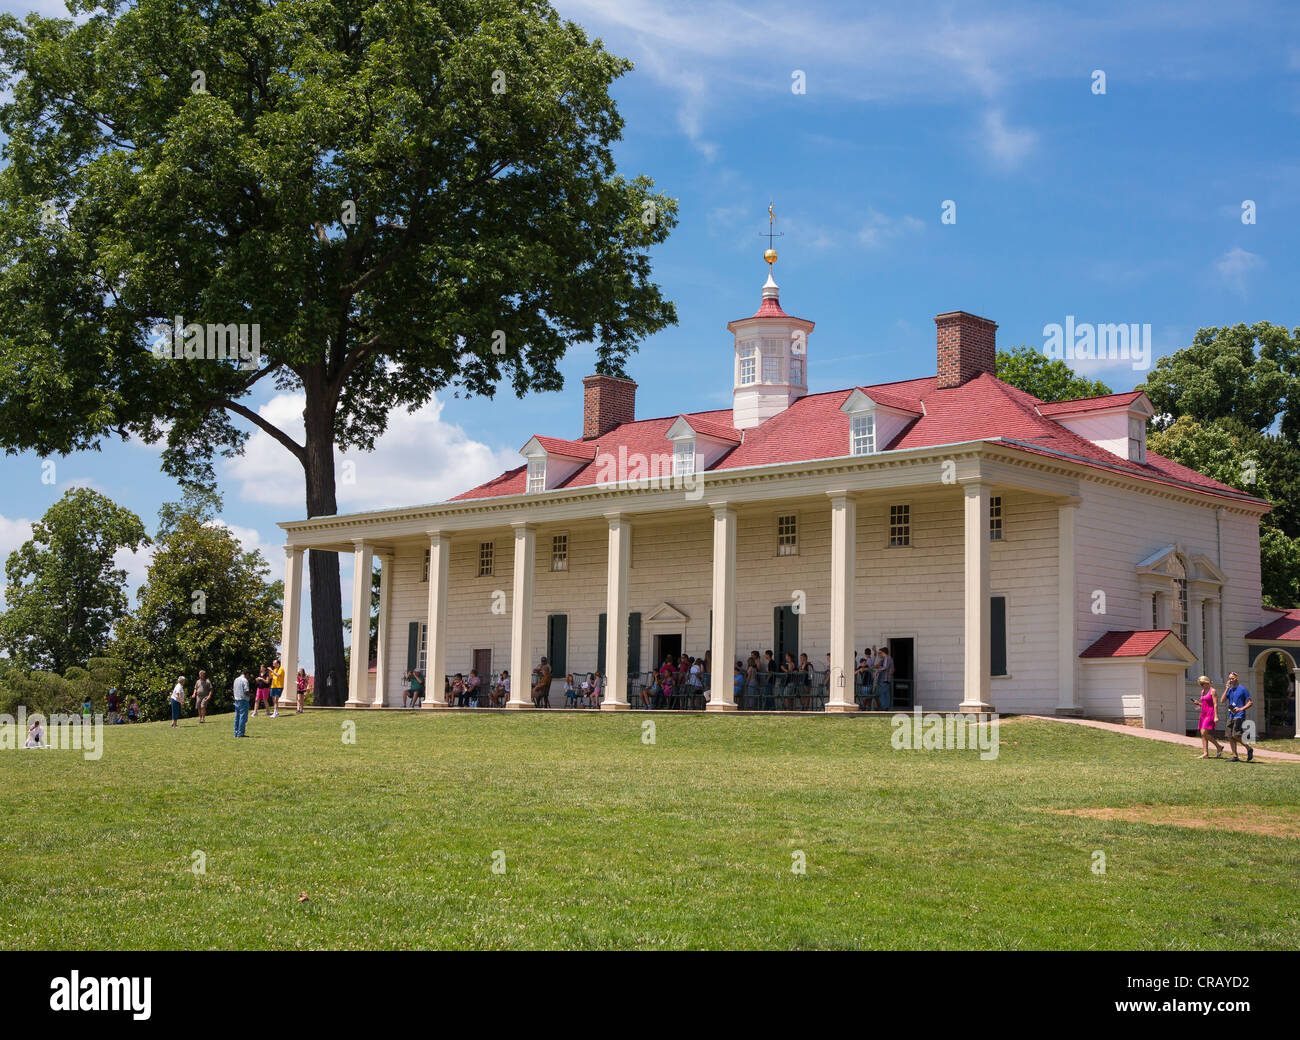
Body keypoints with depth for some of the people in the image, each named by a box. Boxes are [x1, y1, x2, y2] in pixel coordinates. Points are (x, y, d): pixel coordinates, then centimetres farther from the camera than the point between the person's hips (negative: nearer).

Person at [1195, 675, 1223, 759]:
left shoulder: (1212, 691, -7)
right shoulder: (1202, 691, 16)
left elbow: (1215, 704, -12)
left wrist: (1216, 716, -18)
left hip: (1210, 714, -8)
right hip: (1204, 714, 8)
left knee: (1205, 733, -16)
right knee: (1203, 734, 1)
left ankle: (1219, 746, -1)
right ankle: (1205, 753, 0)